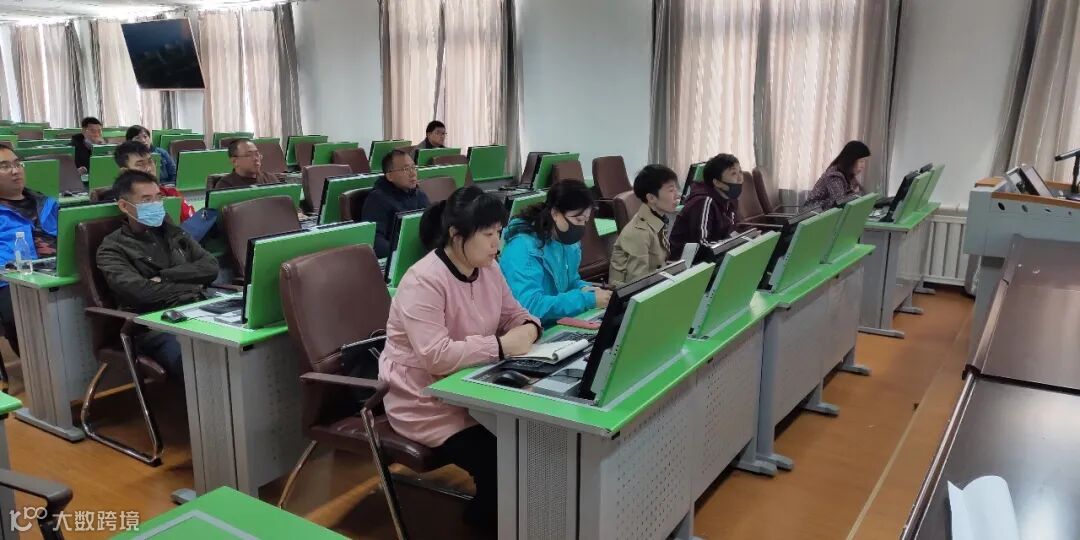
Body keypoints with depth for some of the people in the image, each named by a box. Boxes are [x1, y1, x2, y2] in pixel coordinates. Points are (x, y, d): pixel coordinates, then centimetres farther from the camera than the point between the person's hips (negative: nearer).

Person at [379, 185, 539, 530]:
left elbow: (514, 315, 12)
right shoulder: (423, 282, -24)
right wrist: (502, 345, -29)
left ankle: (504, 512, 13)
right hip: (427, 403, -7)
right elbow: (438, 357, -31)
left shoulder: (487, 268, 1)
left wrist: (528, 329, -12)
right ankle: (483, 519, 10)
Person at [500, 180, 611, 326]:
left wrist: (583, 288, -2)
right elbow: (531, 306, -29)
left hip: (560, 325, 8)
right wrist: (589, 300, -26)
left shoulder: (568, 242, 4)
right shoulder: (523, 247, -20)